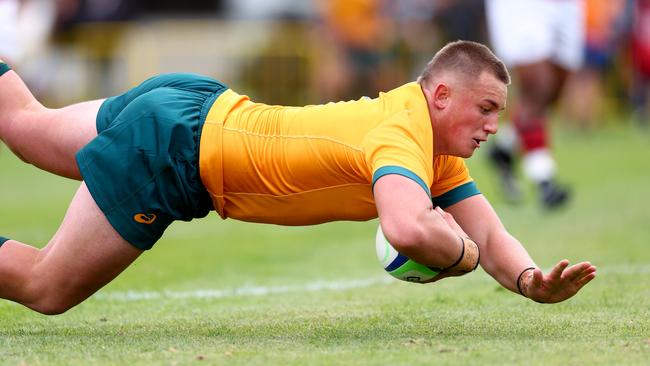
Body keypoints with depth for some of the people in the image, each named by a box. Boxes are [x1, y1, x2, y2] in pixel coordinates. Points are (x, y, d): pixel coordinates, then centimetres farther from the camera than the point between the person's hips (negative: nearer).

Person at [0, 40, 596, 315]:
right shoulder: (406, 136, -30)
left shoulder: (441, 152, -2)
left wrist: (531, 281, -21)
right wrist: (460, 254, -29)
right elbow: (408, 228, -49)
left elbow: (490, 234, -1)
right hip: (170, 149, -9)